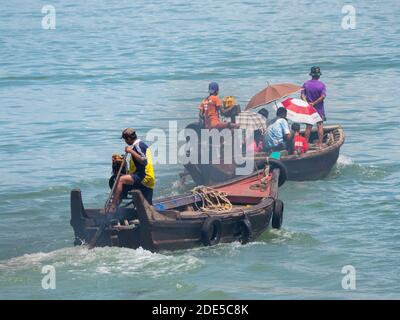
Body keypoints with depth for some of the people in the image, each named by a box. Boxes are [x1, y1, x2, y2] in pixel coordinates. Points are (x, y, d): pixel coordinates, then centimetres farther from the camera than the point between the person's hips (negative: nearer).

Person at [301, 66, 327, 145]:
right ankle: (320, 143, 3)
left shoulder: (306, 84, 0)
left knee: (308, 126, 8)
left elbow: (302, 95, -9)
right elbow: (323, 96, -17)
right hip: (319, 109, -2)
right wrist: (314, 103, -13)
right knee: (320, 126, 5)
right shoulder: (321, 84, -8)